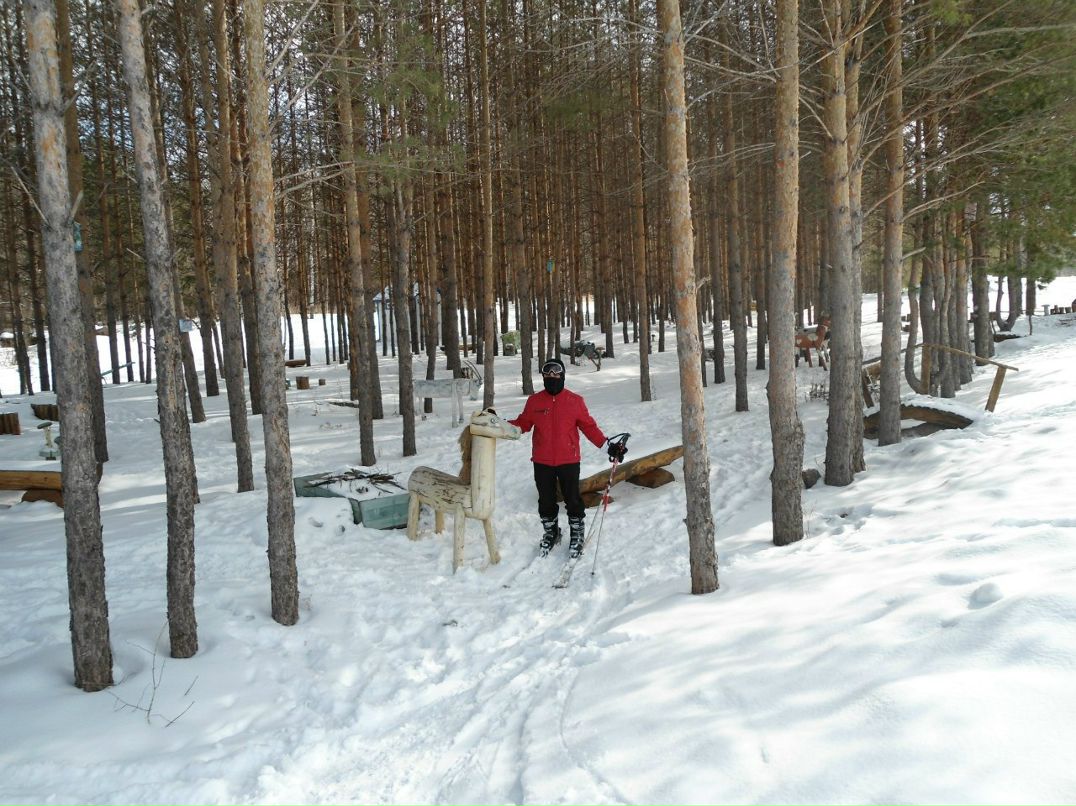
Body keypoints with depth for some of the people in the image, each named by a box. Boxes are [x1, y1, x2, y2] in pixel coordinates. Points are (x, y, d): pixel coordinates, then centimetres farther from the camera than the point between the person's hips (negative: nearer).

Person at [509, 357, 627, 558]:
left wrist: (608, 445, -8)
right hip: (542, 462, 2)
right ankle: (550, 532, 34)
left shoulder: (575, 401, -3)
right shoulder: (534, 401, 1)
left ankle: (577, 534, 25)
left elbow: (589, 427, 0)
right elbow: (522, 424, 7)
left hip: (569, 460, -2)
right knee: (546, 500, 13)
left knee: (572, 499, 5)